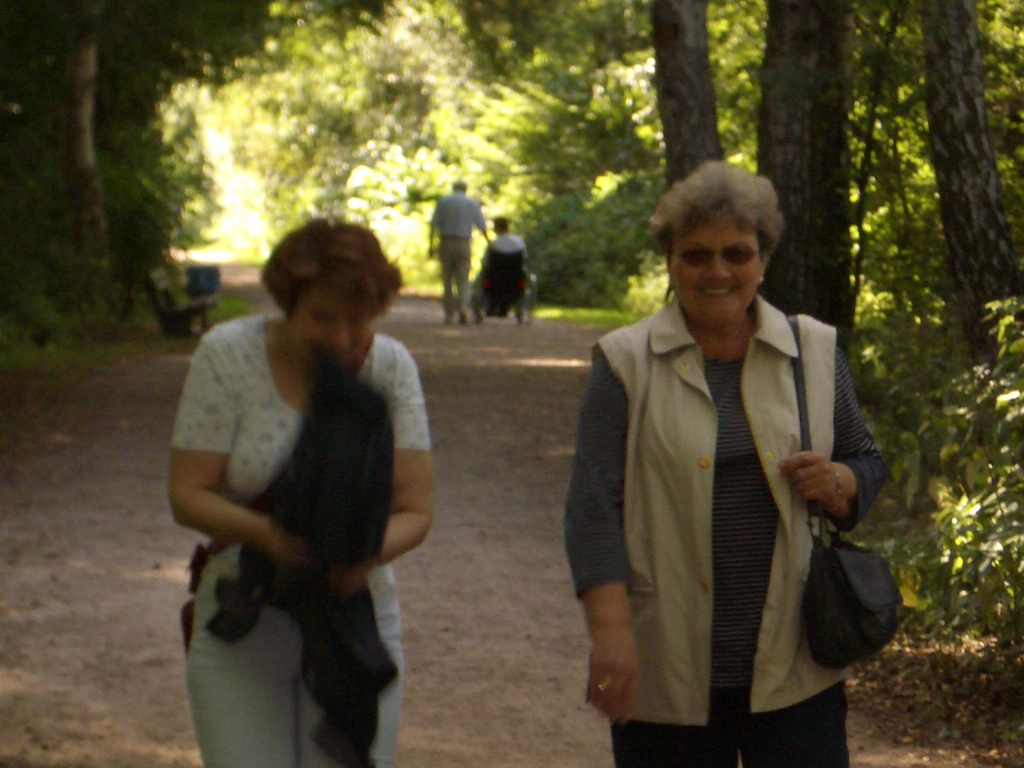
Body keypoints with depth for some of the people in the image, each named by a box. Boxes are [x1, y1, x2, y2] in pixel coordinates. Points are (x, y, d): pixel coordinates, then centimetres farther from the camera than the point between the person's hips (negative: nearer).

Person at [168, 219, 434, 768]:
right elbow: (188, 495, -10)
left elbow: (416, 509, -6)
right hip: (243, 628, -1)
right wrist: (266, 533, -30)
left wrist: (367, 553, -28)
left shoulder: (390, 366, -5)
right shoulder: (228, 354, -9)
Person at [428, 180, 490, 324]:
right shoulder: (473, 203, 5)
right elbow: (482, 226, 2)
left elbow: (434, 224, 0)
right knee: (463, 279, 1)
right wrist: (489, 243, 12)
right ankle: (463, 305, -24)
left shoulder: (443, 201, 6)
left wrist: (432, 245, 0)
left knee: (447, 280, 8)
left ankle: (449, 313, 8)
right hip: (464, 244, 0)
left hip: (446, 243, 0)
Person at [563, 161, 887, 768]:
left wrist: (838, 484, -8)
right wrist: (611, 631, -16)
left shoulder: (815, 352, 9)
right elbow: (594, 504, -5)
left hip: (792, 666, 1)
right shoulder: (627, 362, 1)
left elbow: (868, 462, 17)